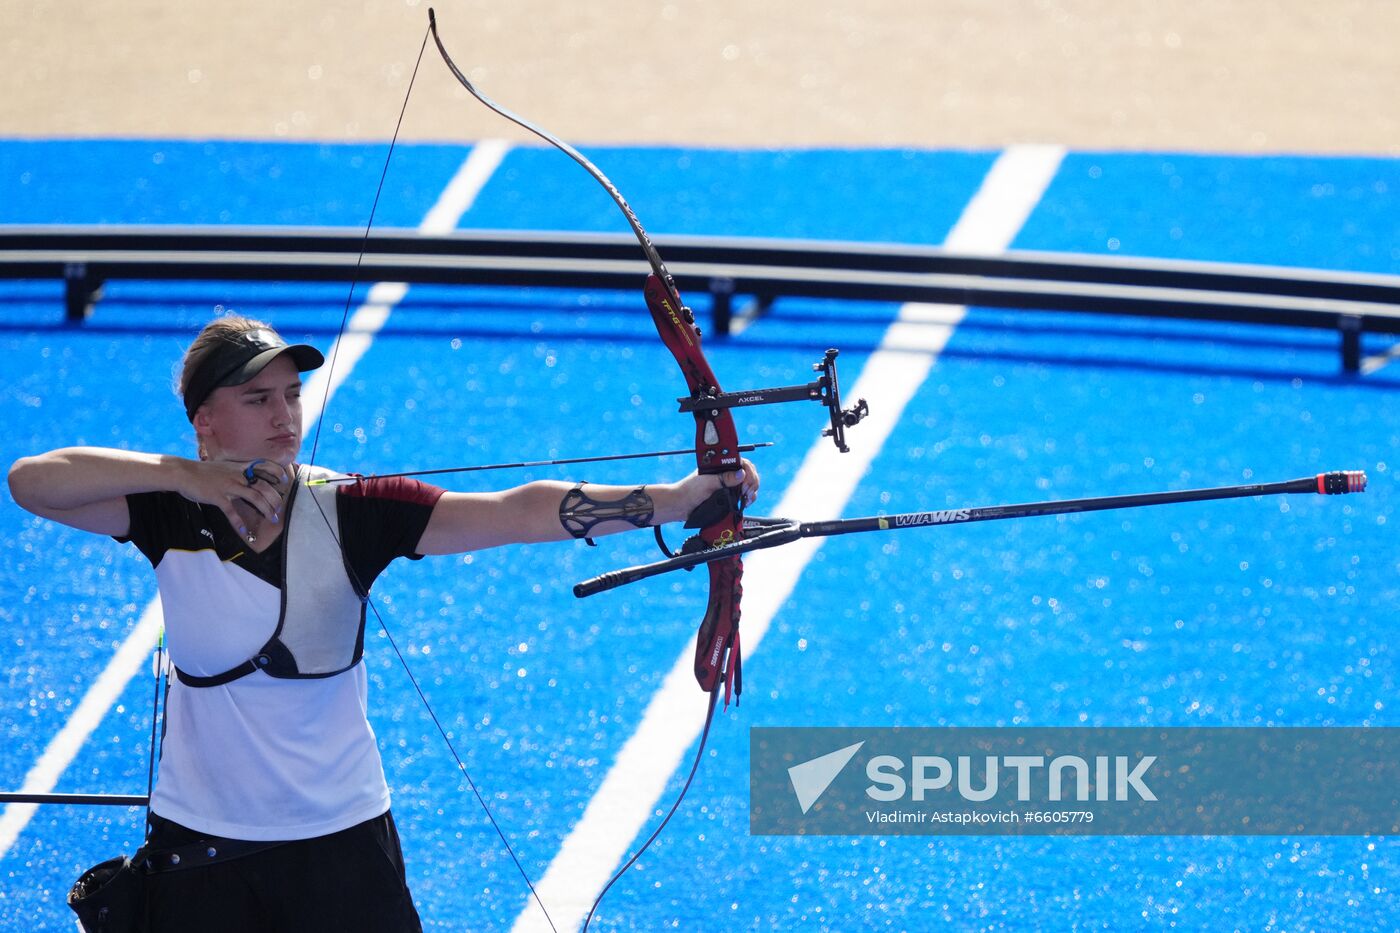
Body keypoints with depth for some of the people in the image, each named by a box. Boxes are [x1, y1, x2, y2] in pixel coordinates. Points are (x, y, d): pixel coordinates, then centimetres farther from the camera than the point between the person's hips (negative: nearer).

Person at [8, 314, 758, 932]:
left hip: (342, 838, 0)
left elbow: (521, 514, -19)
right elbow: (30, 482, -18)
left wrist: (673, 499, -32)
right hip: (199, 846, 0)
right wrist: (183, 476, -25)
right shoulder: (172, 512, -6)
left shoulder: (350, 512, -9)